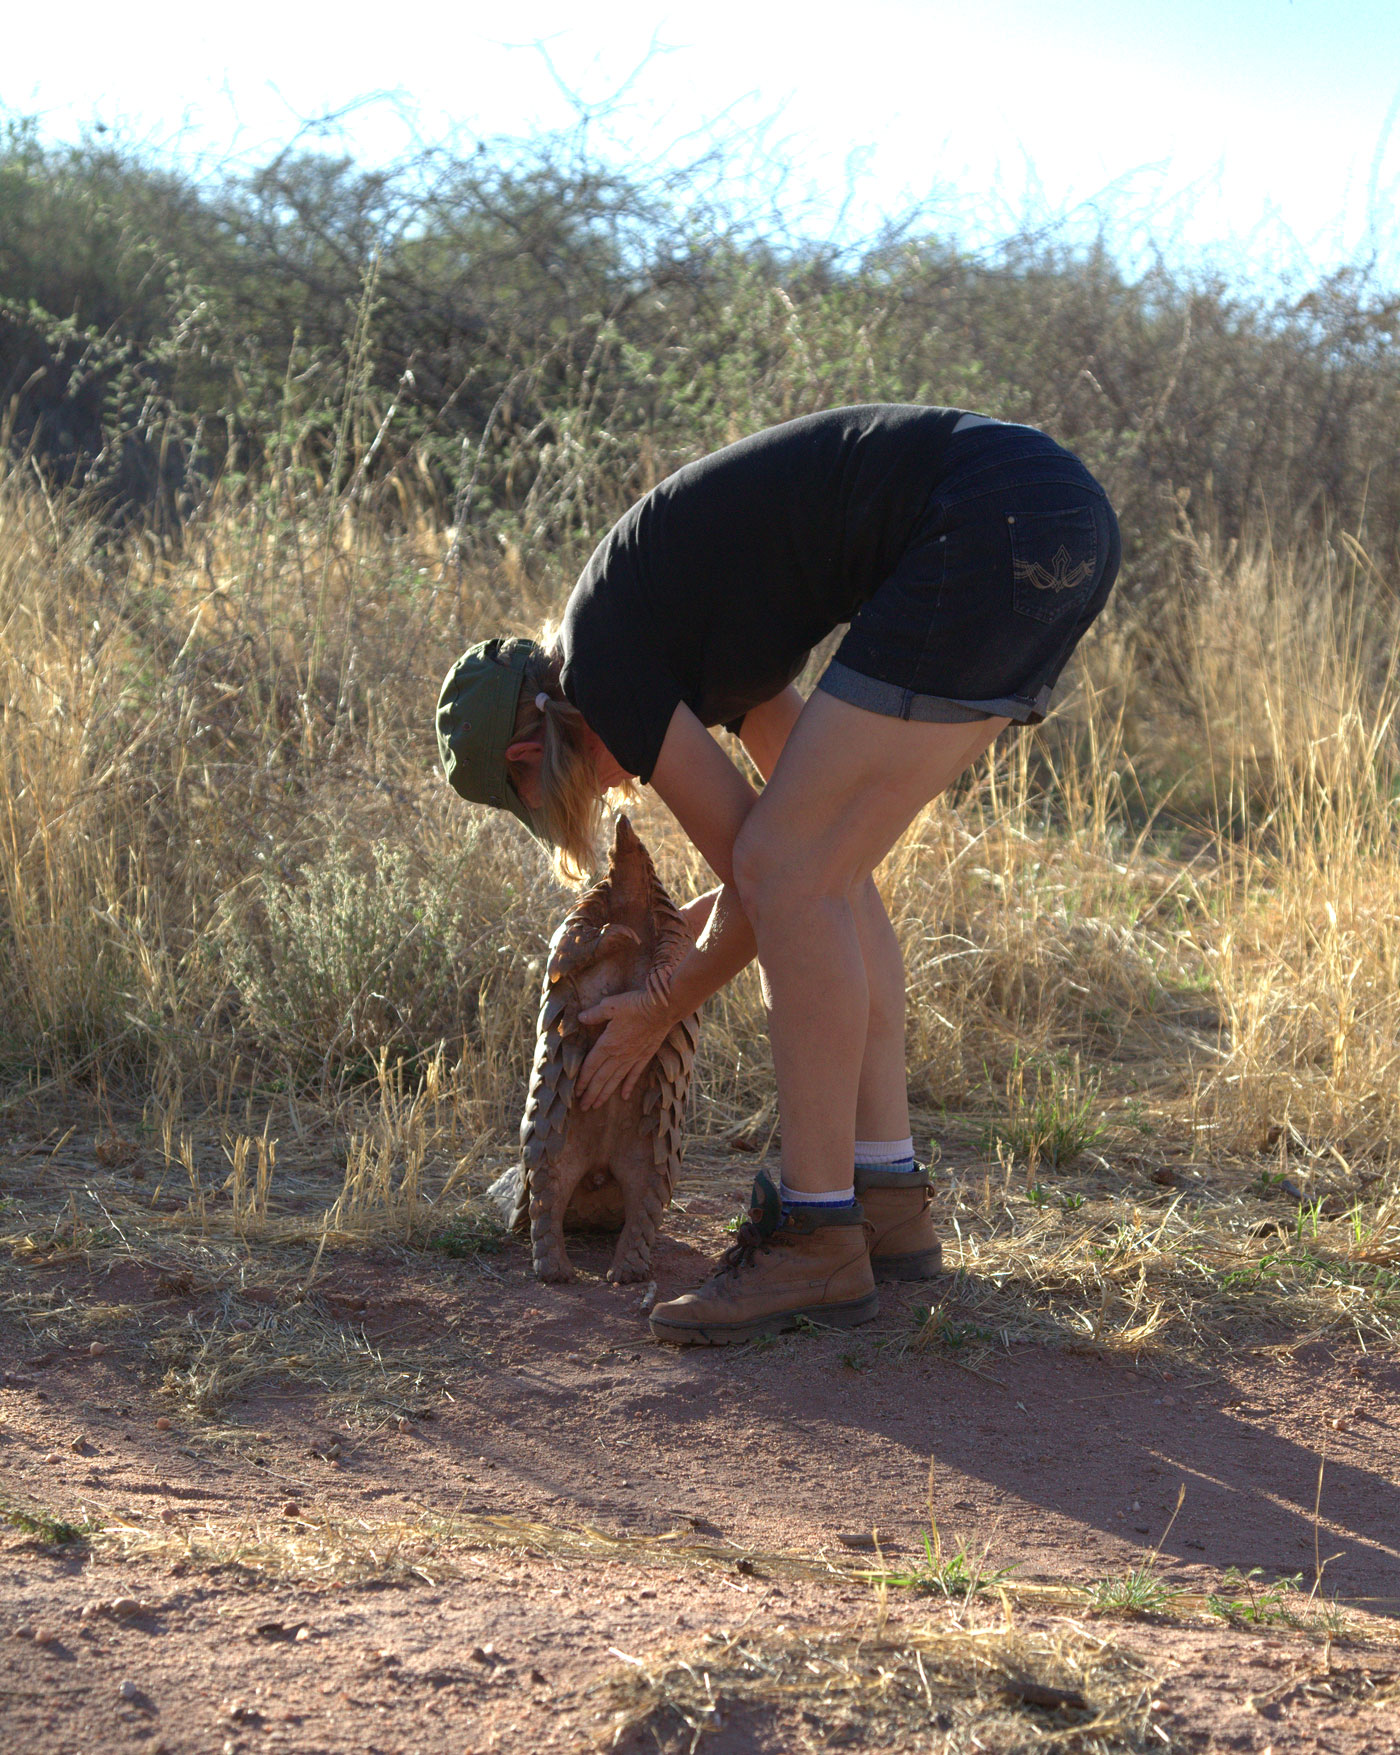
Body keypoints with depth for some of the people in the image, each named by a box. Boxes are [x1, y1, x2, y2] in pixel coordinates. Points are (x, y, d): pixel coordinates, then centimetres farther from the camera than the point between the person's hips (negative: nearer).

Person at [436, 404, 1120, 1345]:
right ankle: (889, 1197, 18)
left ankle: (819, 1240, -1)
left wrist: (660, 1011, 17)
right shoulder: (674, 624, 24)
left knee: (793, 870, -6)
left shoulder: (599, 663, -2)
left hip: (991, 526, -10)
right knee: (822, 867, 15)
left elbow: (752, 878, 1)